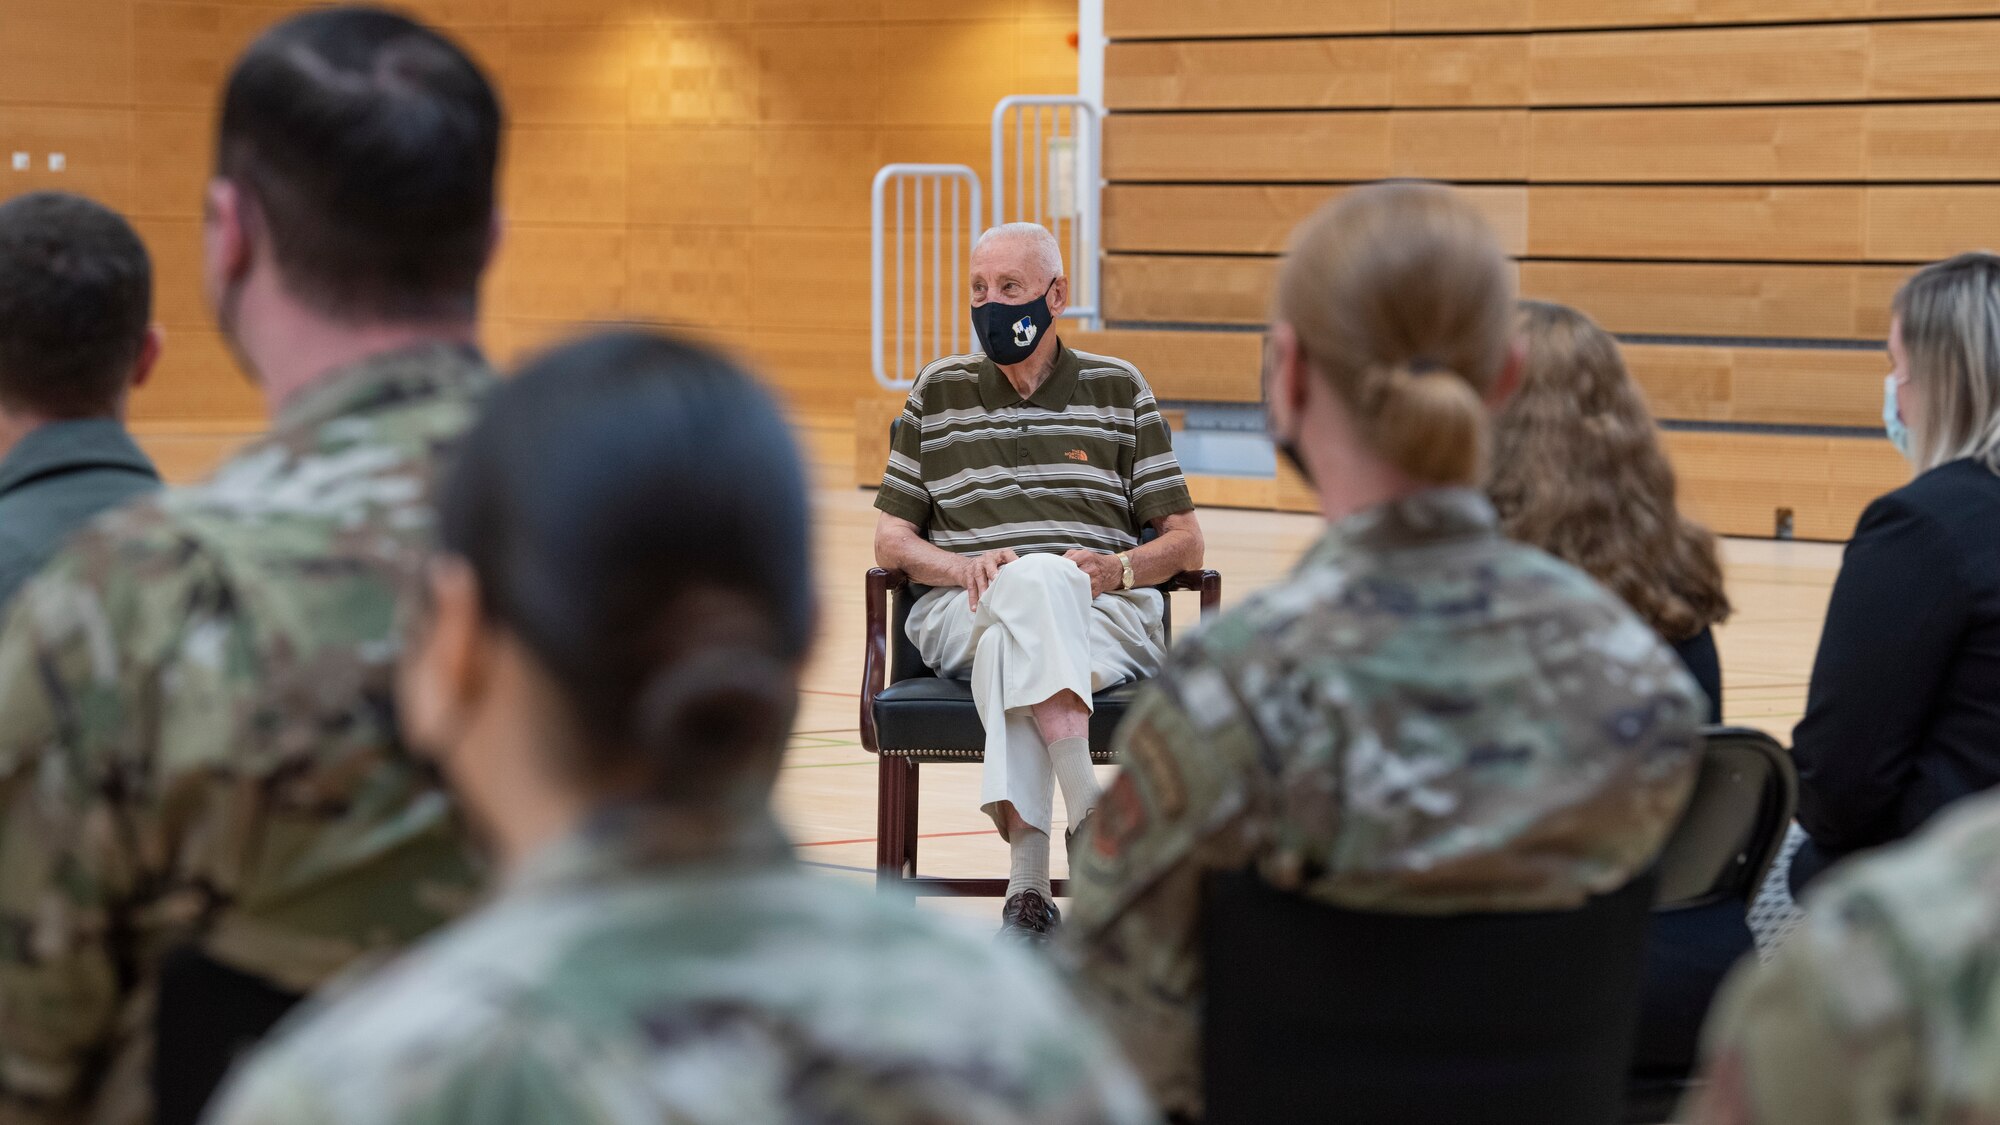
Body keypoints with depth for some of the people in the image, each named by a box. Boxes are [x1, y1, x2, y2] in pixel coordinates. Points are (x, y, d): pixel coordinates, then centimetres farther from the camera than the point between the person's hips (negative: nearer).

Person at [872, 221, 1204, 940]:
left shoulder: (1119, 389, 16)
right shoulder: (939, 392, 19)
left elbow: (1185, 541, 13)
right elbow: (891, 541, 16)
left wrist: (1118, 568, -9)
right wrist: (963, 566, -6)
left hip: (1105, 614, 0)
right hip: (963, 613, 0)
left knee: (1008, 647, -38)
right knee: (1033, 581, -38)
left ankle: (1027, 875, -47)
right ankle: (1088, 815, -50)